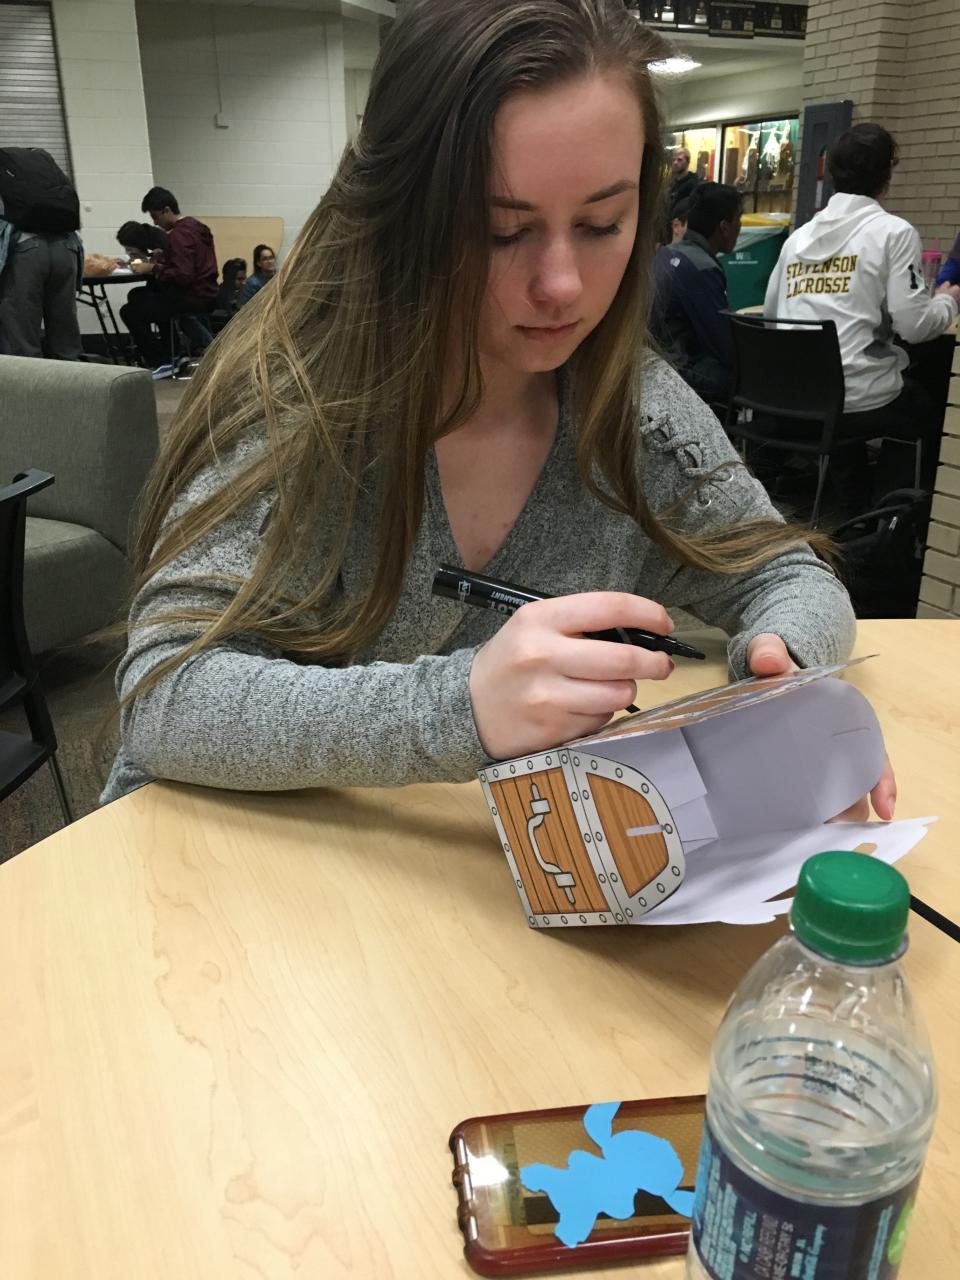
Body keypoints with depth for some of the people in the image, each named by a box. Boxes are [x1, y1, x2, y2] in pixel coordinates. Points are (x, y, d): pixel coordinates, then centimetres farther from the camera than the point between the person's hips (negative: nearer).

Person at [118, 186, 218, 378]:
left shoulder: (180, 234, -18)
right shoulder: (194, 226, 12)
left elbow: (183, 276, -27)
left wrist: (152, 269, -17)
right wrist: (161, 259, 11)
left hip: (194, 299, -10)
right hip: (204, 294, 10)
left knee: (129, 311, -8)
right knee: (137, 296, 29)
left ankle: (161, 363, -3)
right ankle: (172, 353, 27)